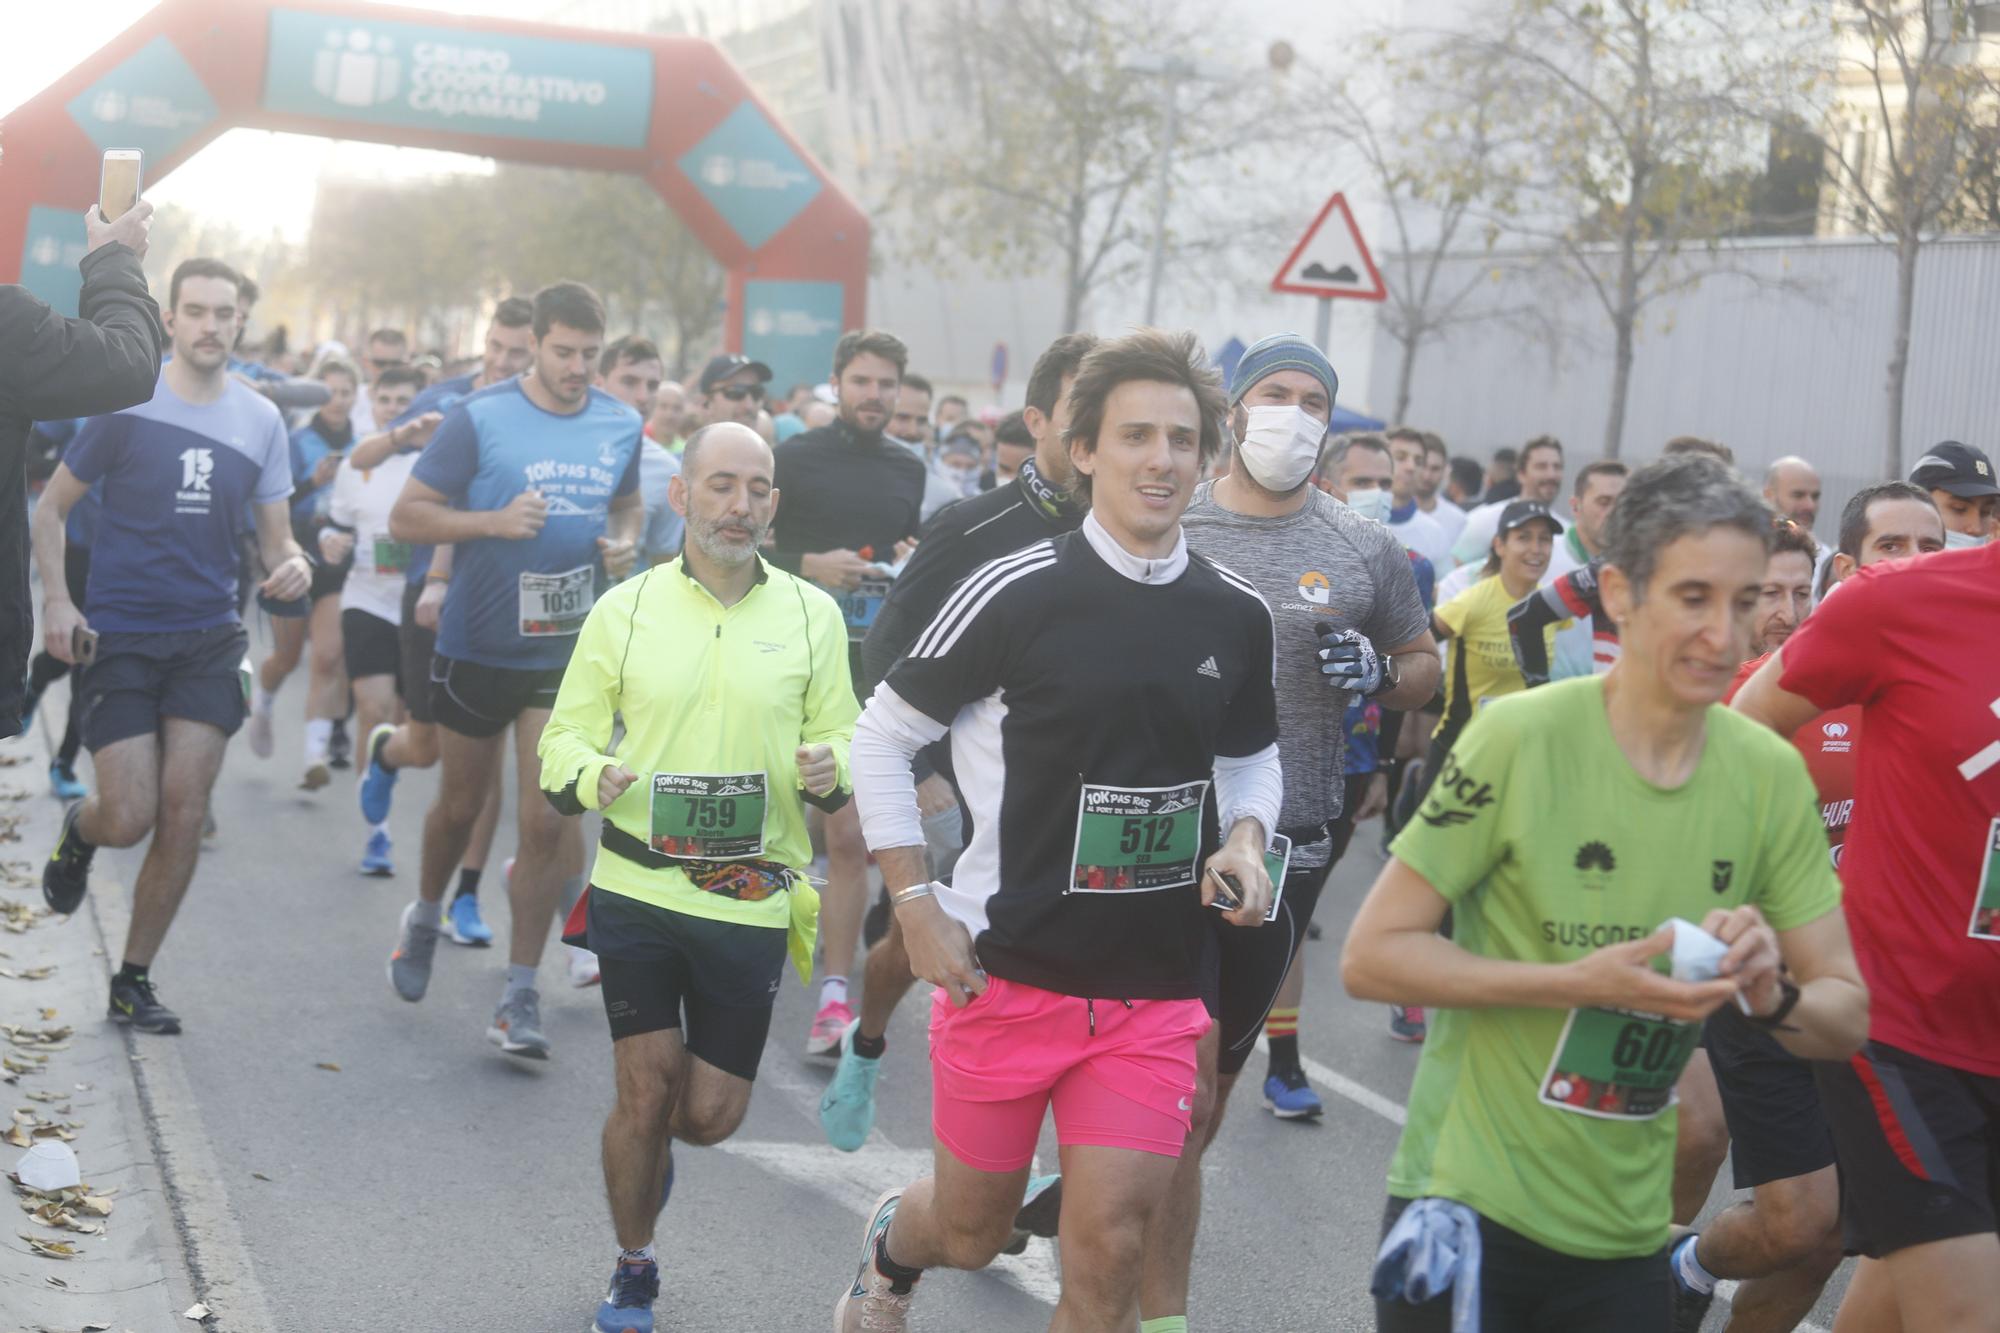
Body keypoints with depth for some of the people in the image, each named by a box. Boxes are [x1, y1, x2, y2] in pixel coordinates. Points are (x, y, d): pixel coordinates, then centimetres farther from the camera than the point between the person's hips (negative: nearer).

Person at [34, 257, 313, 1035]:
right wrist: (56, 599, -11)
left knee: (184, 809, -5)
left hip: (208, 638, 2)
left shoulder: (261, 419, 4)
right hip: (119, 639, -2)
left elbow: (276, 537, 9)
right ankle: (79, 832, 32)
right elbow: (51, 508, 3)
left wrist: (293, 566, -15)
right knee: (130, 817, -8)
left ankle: (134, 981, 11)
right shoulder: (125, 404, -4)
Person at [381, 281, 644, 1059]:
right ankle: (425, 919, 46)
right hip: (478, 644, -2)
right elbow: (405, 517, -9)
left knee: (546, 824, -5)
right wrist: (494, 521, -23)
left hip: (566, 650, 2)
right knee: (460, 805, 16)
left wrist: (626, 542, -1)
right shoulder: (480, 418, -10)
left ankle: (520, 998, 4)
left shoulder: (621, 427, 2)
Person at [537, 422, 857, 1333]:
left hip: (751, 901, 1)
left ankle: (650, 1144, 43)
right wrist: (592, 776, -18)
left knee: (712, 1112, 4)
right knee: (647, 1088, -1)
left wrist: (828, 769, -16)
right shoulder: (625, 608, 1)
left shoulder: (812, 614, 3)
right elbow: (564, 736, 5)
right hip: (638, 890, -1)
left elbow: (841, 739, 8)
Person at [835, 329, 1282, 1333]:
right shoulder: (1018, 593, -11)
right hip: (1007, 975, -2)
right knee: (972, 1234, 14)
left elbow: (1253, 757, 18)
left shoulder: (1236, 615, 2)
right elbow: (882, 736, -4)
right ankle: (893, 1244, 50)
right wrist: (915, 905, -9)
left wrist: (1246, 840, -3)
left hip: (1155, 993, 3)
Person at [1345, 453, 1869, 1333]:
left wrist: (1772, 995, -16)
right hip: (1469, 1205, -4)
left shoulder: (1771, 775, 0)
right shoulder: (1522, 735, -13)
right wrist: (1582, 981, -22)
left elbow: (1848, 1017, 5)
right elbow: (1370, 956, -13)